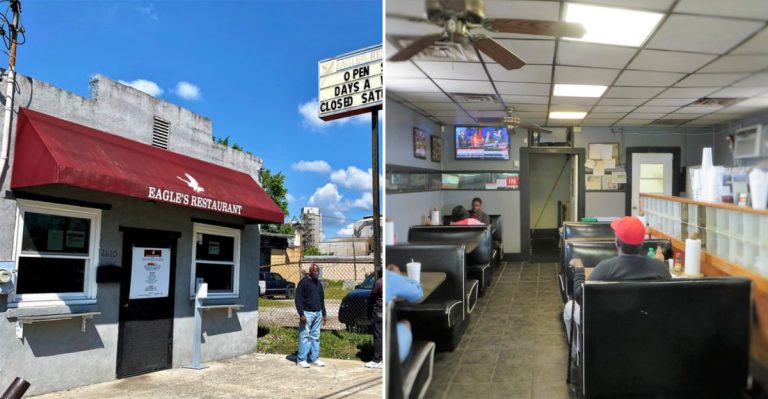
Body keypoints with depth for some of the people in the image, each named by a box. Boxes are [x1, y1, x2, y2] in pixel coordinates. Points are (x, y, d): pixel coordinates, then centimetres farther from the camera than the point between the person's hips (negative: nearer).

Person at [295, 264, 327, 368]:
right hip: (307, 313, -7)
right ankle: (301, 359, 0)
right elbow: (298, 299, -11)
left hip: (318, 313, 7)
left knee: (315, 336, 9)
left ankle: (314, 358, 14)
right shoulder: (304, 282, -7)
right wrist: (301, 314, -17)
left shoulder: (319, 283, 15)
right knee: (304, 336, -5)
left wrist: (324, 314, 18)